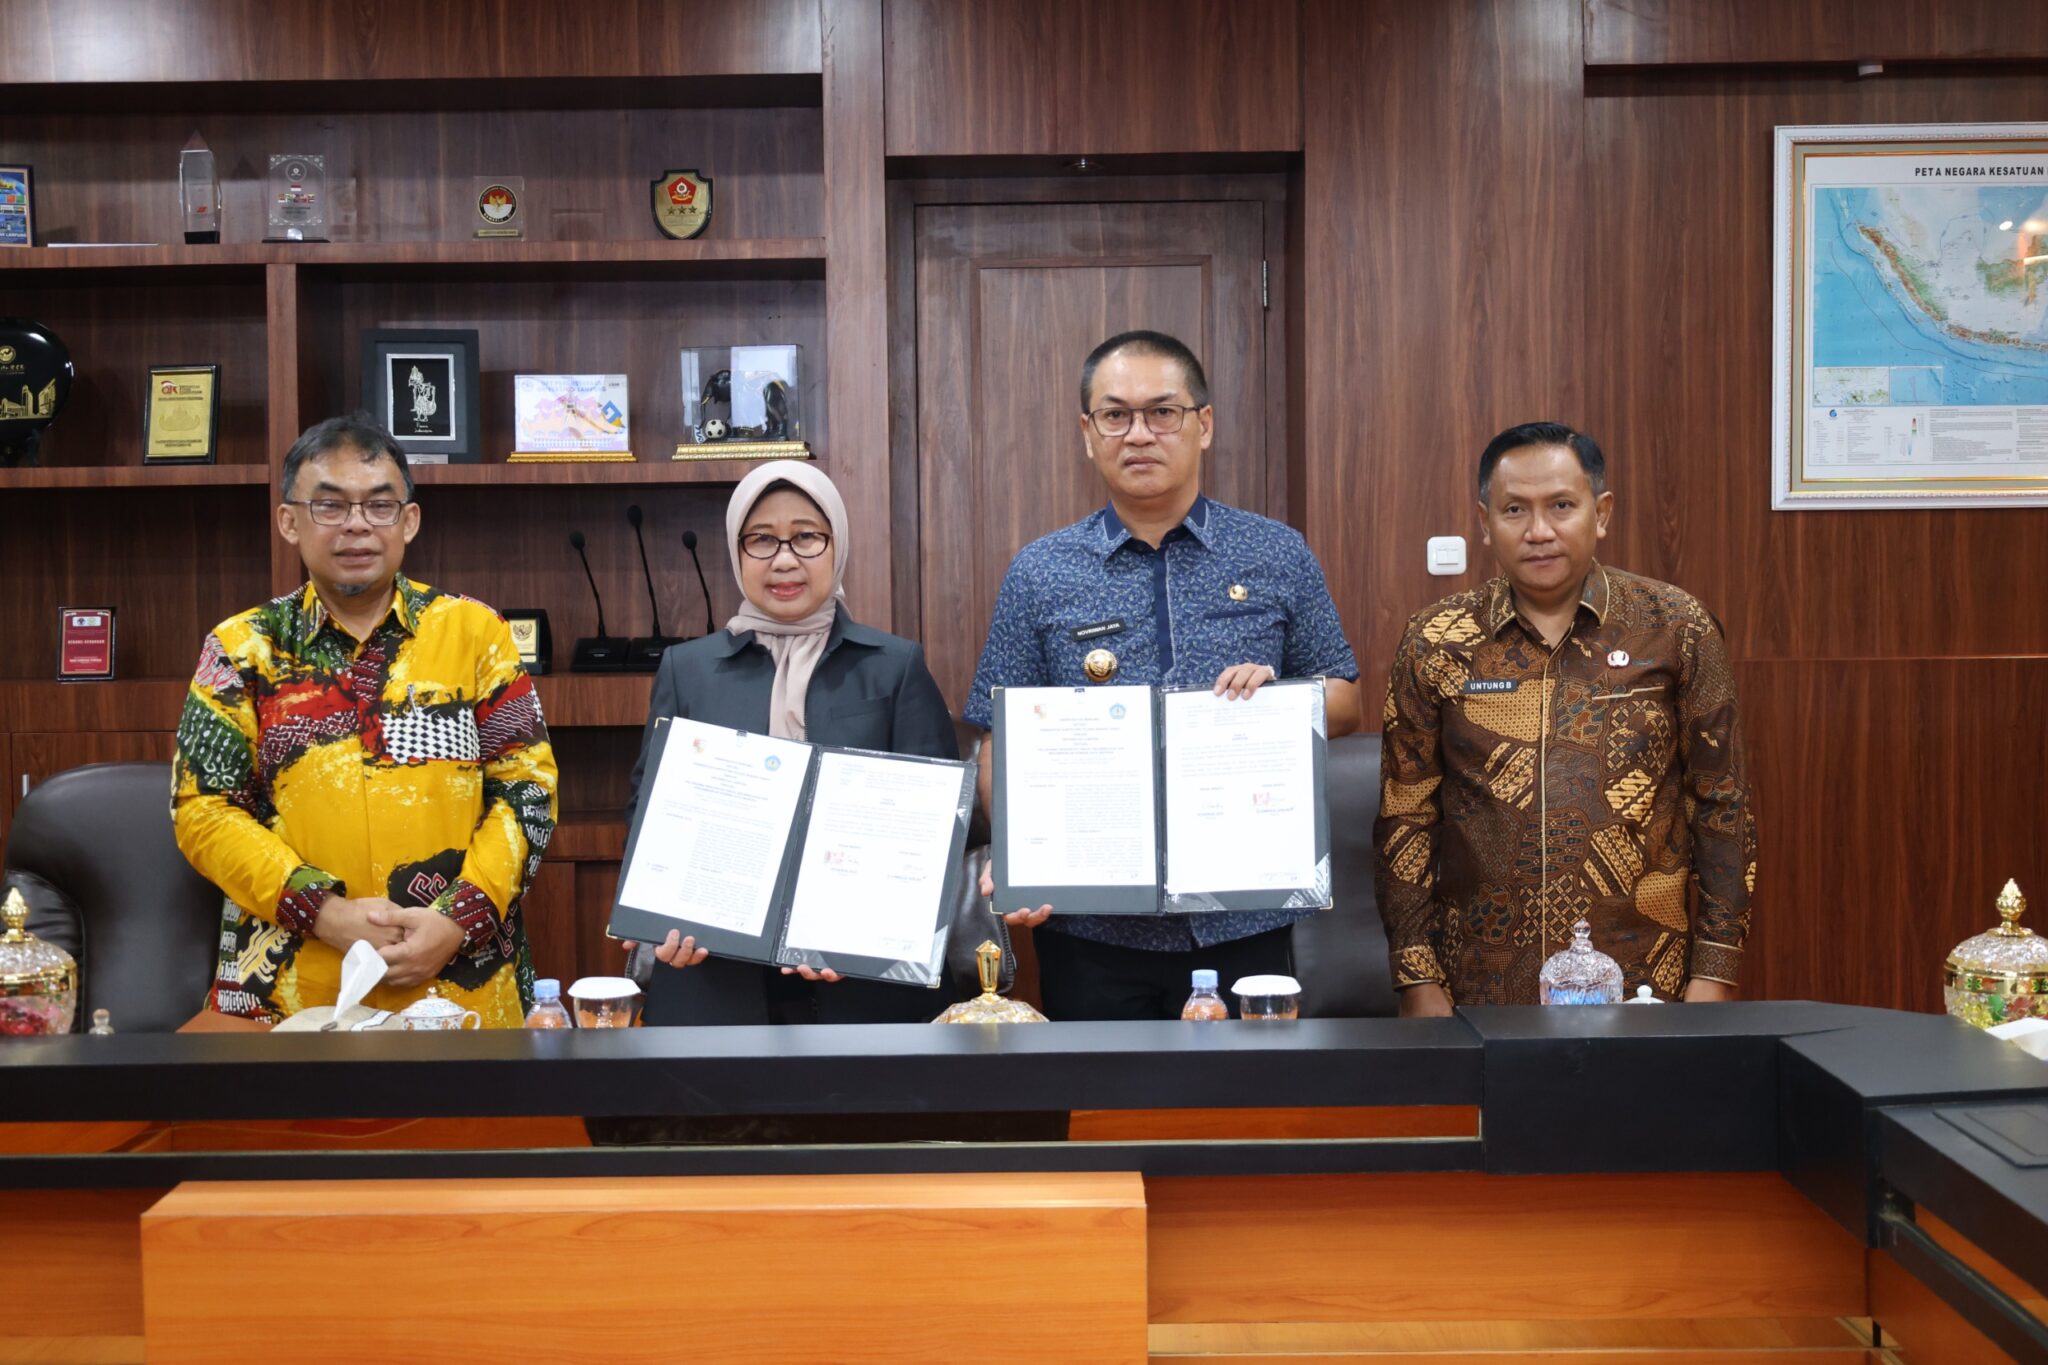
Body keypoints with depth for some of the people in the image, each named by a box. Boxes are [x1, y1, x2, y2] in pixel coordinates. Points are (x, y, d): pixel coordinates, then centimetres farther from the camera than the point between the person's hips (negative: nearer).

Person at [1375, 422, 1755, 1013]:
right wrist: (1419, 983, -3)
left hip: (1643, 986, 0)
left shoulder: (1677, 630, -1)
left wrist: (1713, 974, -3)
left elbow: (1721, 806, 2)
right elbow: (1405, 818, 1)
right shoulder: (1435, 643, -1)